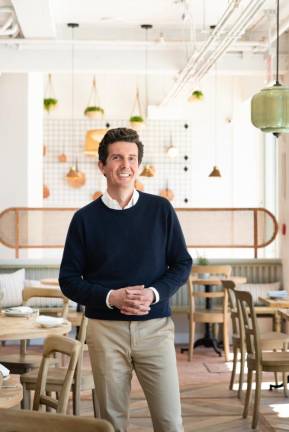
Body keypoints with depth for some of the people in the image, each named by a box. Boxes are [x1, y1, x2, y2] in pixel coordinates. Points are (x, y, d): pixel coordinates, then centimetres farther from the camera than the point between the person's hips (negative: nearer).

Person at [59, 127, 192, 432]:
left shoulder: (161, 209, 4)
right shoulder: (85, 218, 2)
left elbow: (182, 264, 7)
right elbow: (69, 280, 3)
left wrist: (154, 293, -11)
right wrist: (111, 297, -13)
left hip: (155, 327, 0)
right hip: (105, 329, 0)